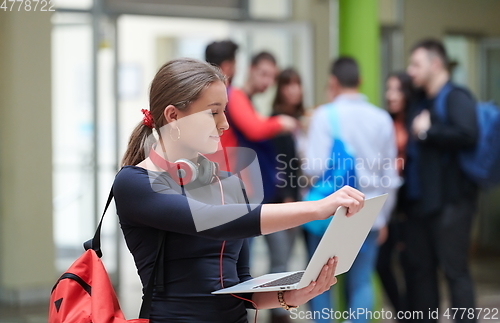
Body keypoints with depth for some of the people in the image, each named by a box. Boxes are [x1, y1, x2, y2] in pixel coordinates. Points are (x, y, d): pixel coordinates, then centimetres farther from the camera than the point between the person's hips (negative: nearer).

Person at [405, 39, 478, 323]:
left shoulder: (457, 97, -9)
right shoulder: (421, 104, 18)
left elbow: (467, 135, -26)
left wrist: (428, 130, -17)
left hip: (450, 201, -9)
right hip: (420, 200, 9)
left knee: (454, 269, -5)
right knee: (420, 268, 11)